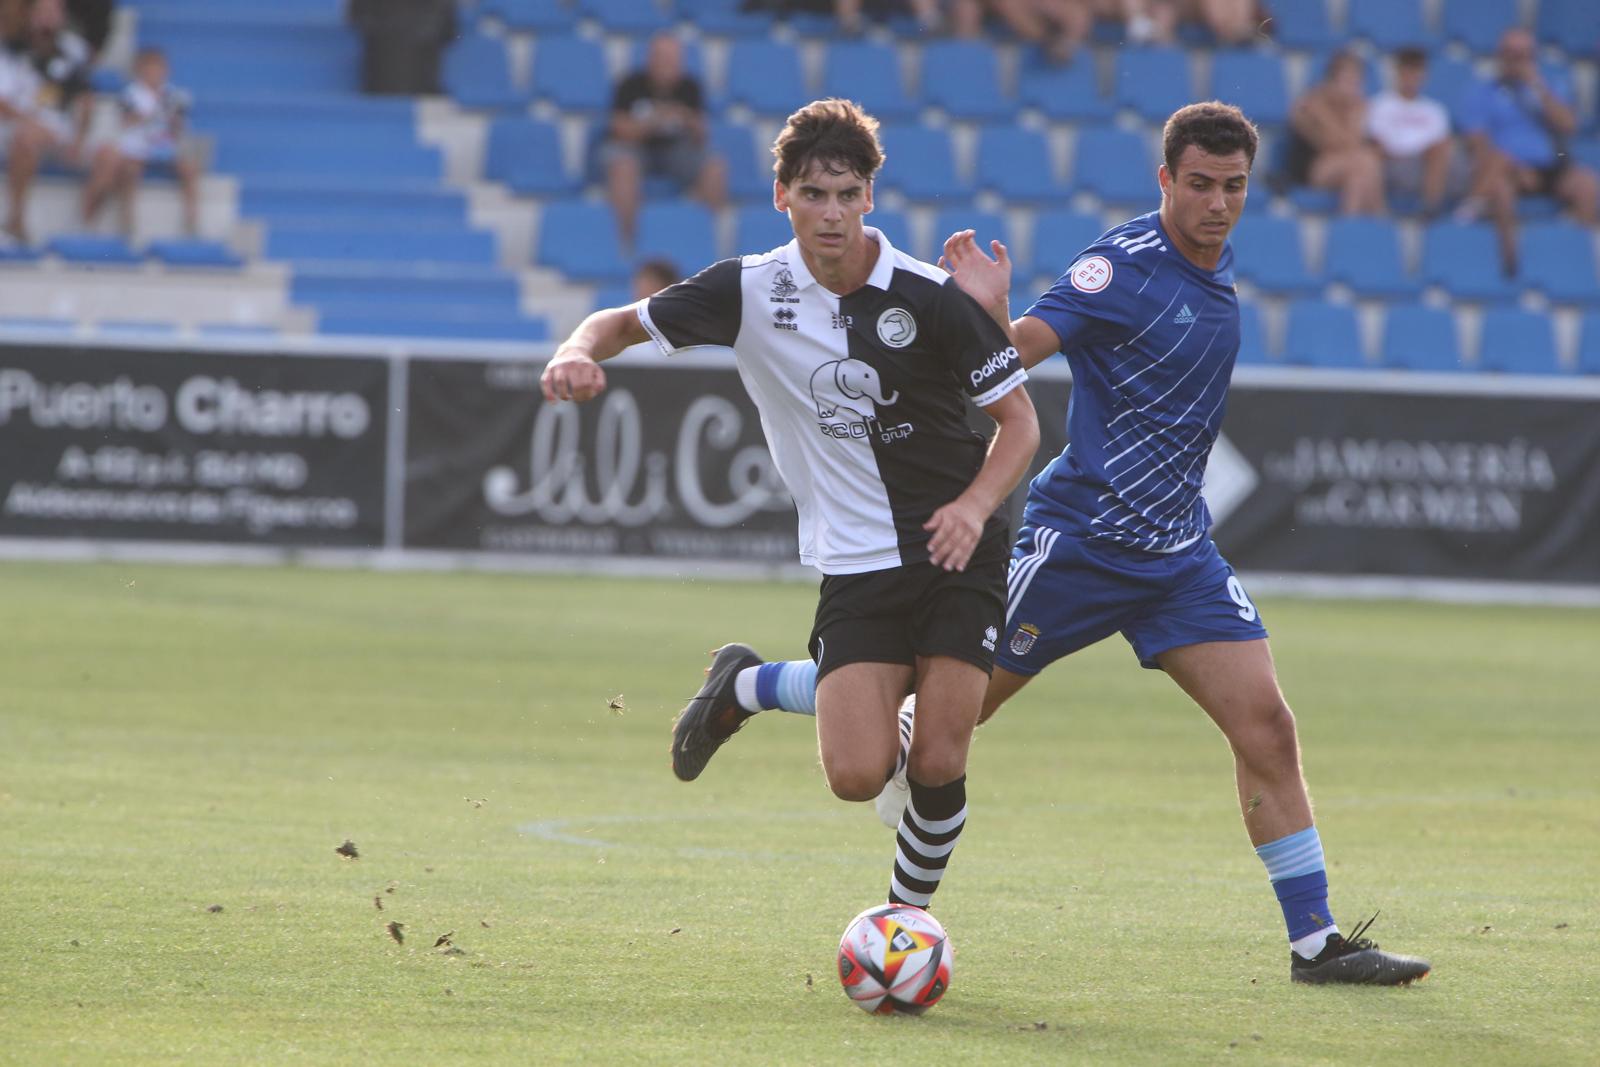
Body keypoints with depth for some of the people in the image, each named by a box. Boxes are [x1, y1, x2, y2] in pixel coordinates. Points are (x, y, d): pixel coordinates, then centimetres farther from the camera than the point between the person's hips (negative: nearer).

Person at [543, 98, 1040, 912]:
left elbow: (1018, 418, -2)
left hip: (956, 551, 0)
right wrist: (580, 352, -20)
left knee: (939, 764, -10)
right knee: (856, 774, -13)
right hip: (856, 565, 0)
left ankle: (911, 914, 17)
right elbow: (626, 323, 4)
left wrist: (976, 503, -20)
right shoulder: (751, 291, -5)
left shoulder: (929, 296, -9)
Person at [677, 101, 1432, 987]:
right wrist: (988, 312, -38)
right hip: (1079, 538, -7)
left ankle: (1315, 942, 0)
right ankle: (749, 689, 24)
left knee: (1267, 728, -5)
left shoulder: (1216, 262, 9)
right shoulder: (1124, 265, -16)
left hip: (1176, 548, 7)